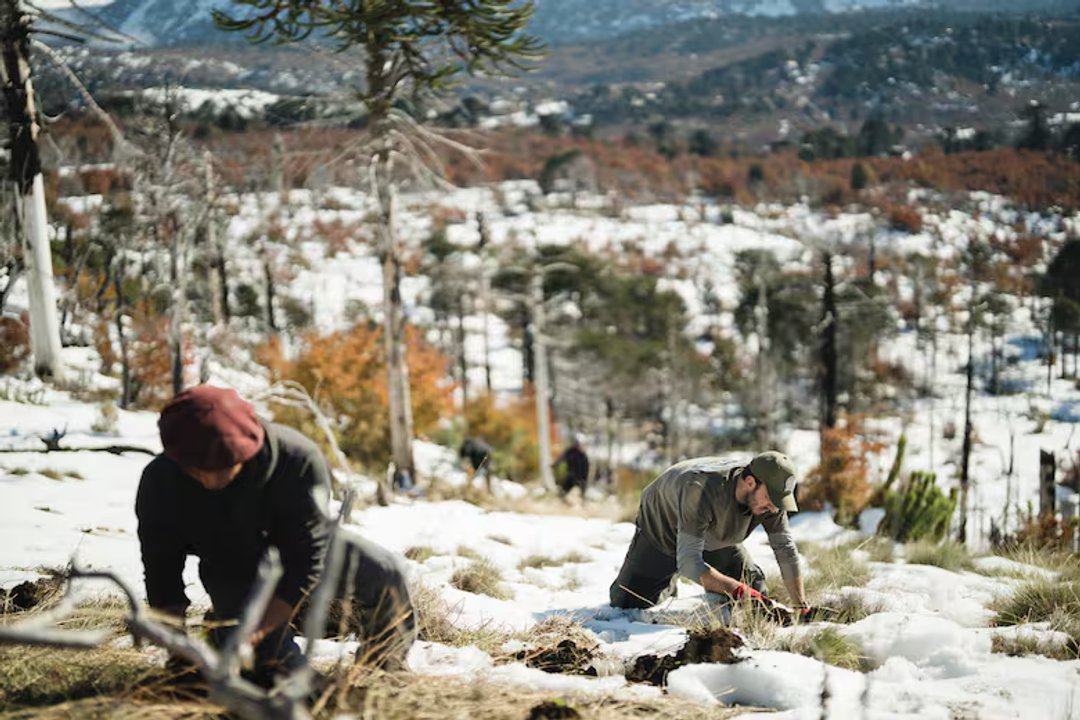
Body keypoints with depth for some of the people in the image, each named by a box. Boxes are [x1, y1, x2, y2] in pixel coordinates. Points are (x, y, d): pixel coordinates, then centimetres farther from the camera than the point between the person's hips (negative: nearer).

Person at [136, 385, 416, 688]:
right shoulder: (160, 481, -28)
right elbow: (161, 572, -17)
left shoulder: (299, 460, -36)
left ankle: (386, 669, 4)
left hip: (292, 547, 0)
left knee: (384, 572, -23)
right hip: (231, 572, 0)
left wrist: (254, 632, -38)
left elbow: (308, 559, -32)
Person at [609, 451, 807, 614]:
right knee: (625, 605, -8)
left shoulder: (769, 493, -28)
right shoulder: (701, 490, -47)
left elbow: (786, 549, -18)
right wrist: (739, 591, -58)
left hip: (714, 538, 5)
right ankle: (668, 584, 23)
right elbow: (688, 562, -49)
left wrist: (802, 608, -25)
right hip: (661, 529, -5)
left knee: (754, 586, -6)